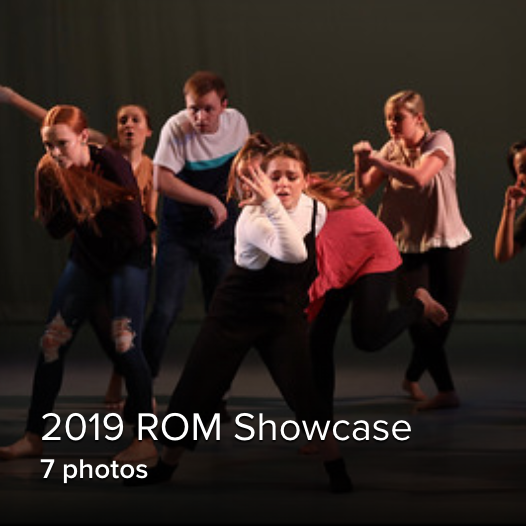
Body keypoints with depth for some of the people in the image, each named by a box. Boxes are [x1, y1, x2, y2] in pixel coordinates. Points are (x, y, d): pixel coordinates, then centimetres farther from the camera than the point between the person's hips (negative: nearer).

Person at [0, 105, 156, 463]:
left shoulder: (112, 165, -24)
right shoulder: (49, 171, -9)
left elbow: (135, 232, -24)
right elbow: (55, 229, -10)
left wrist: (90, 209, -21)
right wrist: (78, 207, -27)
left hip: (128, 261, -5)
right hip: (86, 261, 5)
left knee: (124, 344, -17)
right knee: (52, 343, 0)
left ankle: (145, 440, -9)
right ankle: (34, 437, 7)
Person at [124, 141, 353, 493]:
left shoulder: (317, 211, -7)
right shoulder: (253, 219, -27)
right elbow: (293, 253, -46)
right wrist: (270, 202, -52)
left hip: (285, 317, 3)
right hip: (236, 312, -3)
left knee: (307, 394, -14)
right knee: (195, 390, 0)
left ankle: (336, 468, 4)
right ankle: (165, 465, 20)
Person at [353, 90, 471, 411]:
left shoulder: (440, 141, -8)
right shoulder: (391, 149, 5)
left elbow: (418, 178, -26)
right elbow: (365, 191, 0)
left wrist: (377, 160, -21)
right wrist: (362, 162, -17)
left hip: (447, 243, -2)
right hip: (408, 247, 2)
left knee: (442, 318, 2)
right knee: (420, 321, -11)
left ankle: (412, 378, 26)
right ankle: (446, 391, -9)